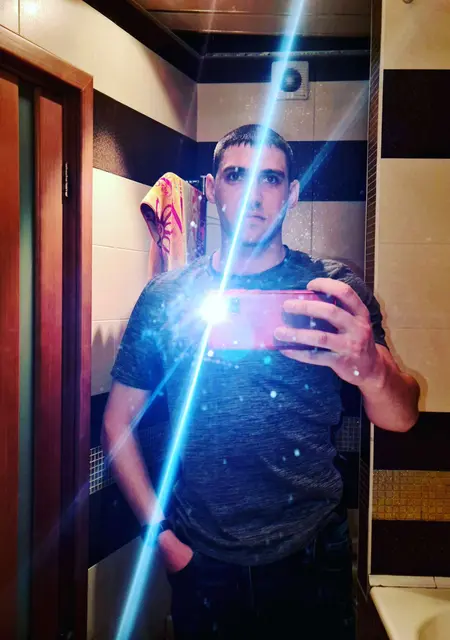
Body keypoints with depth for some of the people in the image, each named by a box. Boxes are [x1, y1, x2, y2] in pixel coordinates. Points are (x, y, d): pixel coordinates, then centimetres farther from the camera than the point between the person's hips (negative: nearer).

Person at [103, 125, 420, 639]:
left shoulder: (335, 292, -6)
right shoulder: (166, 297, -4)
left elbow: (401, 419, -14)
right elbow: (119, 419, 1)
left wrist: (371, 369, -36)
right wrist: (161, 532, -5)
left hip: (311, 559, 0)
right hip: (202, 560, 1)